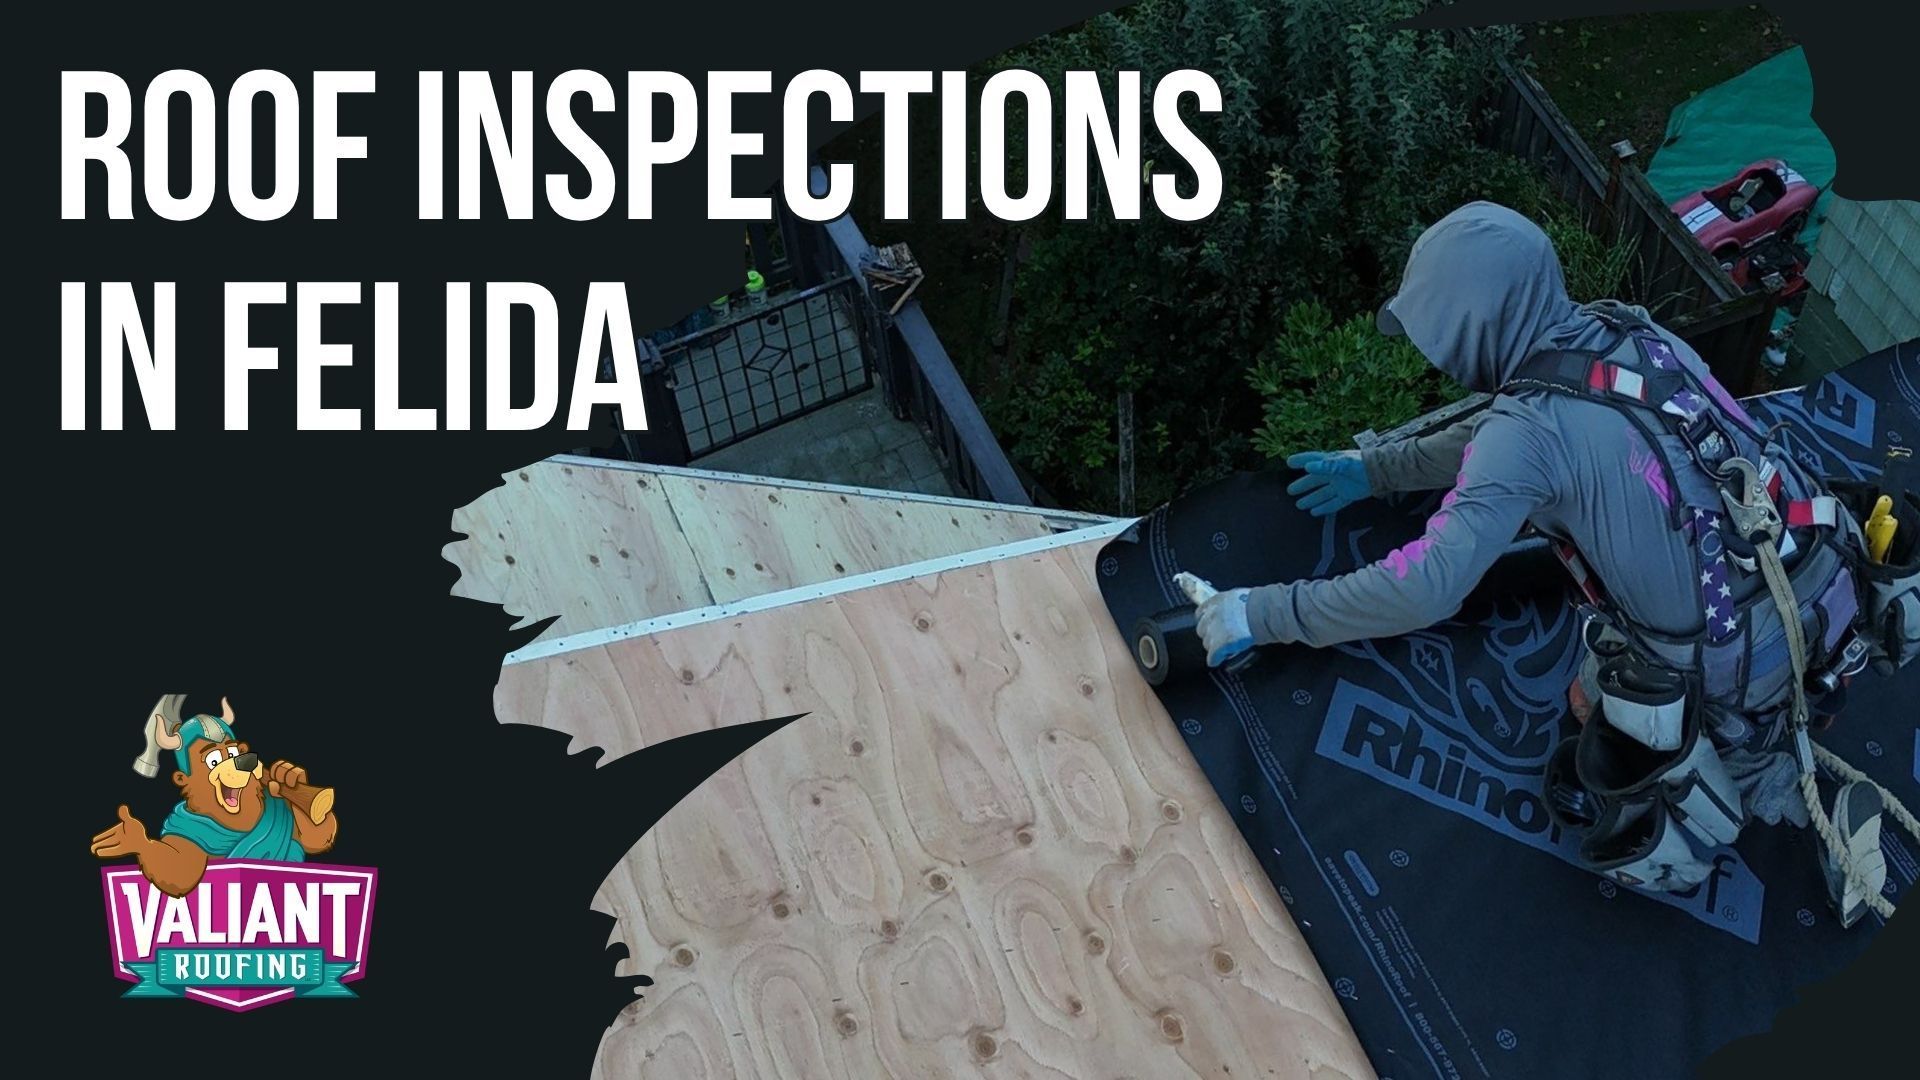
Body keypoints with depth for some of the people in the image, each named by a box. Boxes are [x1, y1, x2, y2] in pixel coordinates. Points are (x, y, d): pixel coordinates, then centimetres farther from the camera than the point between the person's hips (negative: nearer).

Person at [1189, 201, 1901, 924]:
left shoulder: (1535, 426, -24)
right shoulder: (1631, 331, 0)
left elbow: (1427, 585, -30)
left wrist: (1262, 614, -21)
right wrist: (1373, 469, 20)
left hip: (1726, 667, -7)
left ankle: (1794, 790, 9)